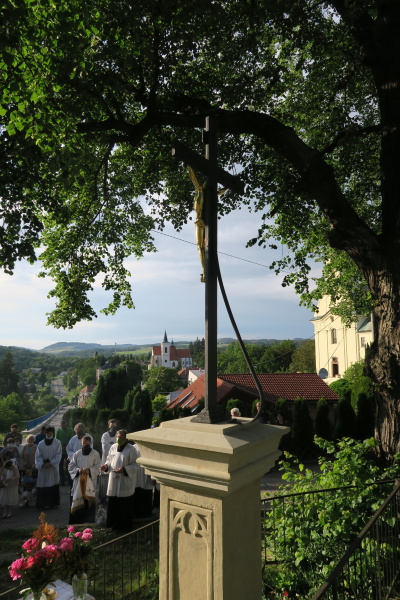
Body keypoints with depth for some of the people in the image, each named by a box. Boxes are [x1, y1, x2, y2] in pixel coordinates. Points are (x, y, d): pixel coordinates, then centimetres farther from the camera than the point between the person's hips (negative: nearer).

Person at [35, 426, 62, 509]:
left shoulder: (57, 443, -2)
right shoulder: (41, 443, 3)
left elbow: (58, 455, -5)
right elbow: (38, 456, 1)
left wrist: (50, 463, -13)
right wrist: (42, 464, -13)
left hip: (53, 467, -1)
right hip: (43, 468, 1)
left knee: (53, 485, 2)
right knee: (42, 486, 0)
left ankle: (53, 503, 10)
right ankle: (41, 503, 9)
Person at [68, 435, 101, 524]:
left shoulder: (95, 454, 0)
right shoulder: (77, 454, 5)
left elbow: (98, 467, -2)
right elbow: (70, 466, 6)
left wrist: (89, 470, -18)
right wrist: (78, 470, -13)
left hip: (90, 482, -1)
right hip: (78, 482, 2)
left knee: (89, 502, 1)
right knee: (76, 502, 3)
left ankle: (89, 522, 14)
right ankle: (76, 522, 17)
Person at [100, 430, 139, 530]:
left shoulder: (131, 449, -12)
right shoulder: (113, 447, 4)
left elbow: (136, 465, -11)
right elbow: (109, 460, 14)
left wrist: (124, 469, -22)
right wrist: (106, 466, -6)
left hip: (125, 482, -5)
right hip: (113, 481, 5)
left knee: (125, 505, 5)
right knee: (113, 503, 12)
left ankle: (125, 525, 22)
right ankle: (115, 523, 29)